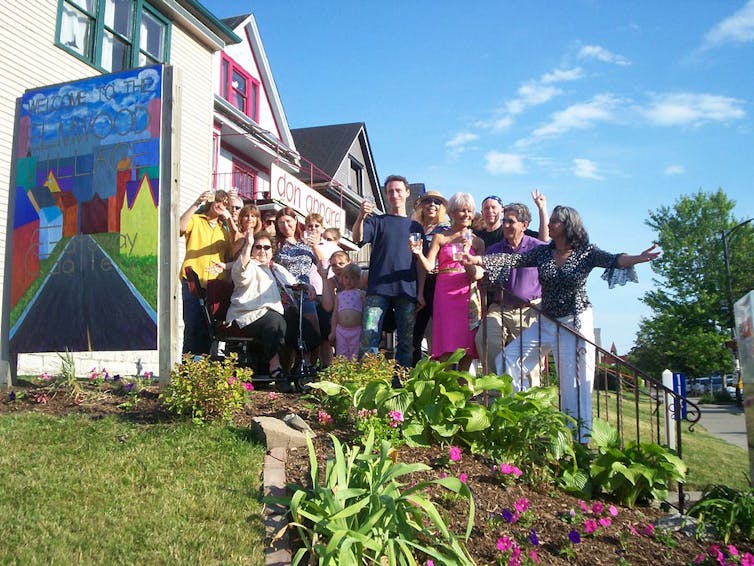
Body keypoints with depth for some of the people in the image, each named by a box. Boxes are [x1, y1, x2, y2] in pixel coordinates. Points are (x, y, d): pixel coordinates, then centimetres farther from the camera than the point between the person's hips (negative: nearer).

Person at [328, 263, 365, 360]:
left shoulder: (360, 294, 6)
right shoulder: (339, 295, 14)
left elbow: (365, 312, 3)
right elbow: (335, 313, 14)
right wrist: (333, 331, 10)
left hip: (356, 330, -3)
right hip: (341, 330, 3)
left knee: (355, 356, -2)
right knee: (341, 356, 4)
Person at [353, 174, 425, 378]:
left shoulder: (415, 226, 17)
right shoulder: (376, 221, 13)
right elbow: (358, 238, -7)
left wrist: (420, 292, 4)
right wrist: (360, 217, -27)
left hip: (407, 291, 2)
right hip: (378, 289, -2)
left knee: (406, 340, 3)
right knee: (368, 336, -11)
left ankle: (401, 382, 10)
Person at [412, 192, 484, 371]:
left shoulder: (477, 242, 14)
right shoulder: (440, 238, 8)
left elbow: (480, 274, 8)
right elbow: (429, 266, -3)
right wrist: (419, 254, -22)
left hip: (469, 295, 3)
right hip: (446, 294, -2)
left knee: (468, 349, 0)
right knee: (447, 348, -11)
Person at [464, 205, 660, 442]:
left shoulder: (586, 252, -7)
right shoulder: (543, 252, 4)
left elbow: (613, 259, -23)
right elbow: (512, 260, -2)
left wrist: (637, 259, -45)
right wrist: (477, 260, -13)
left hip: (576, 323, -5)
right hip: (546, 322, 5)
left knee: (575, 383, -2)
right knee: (510, 359, 3)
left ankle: (579, 438, 11)